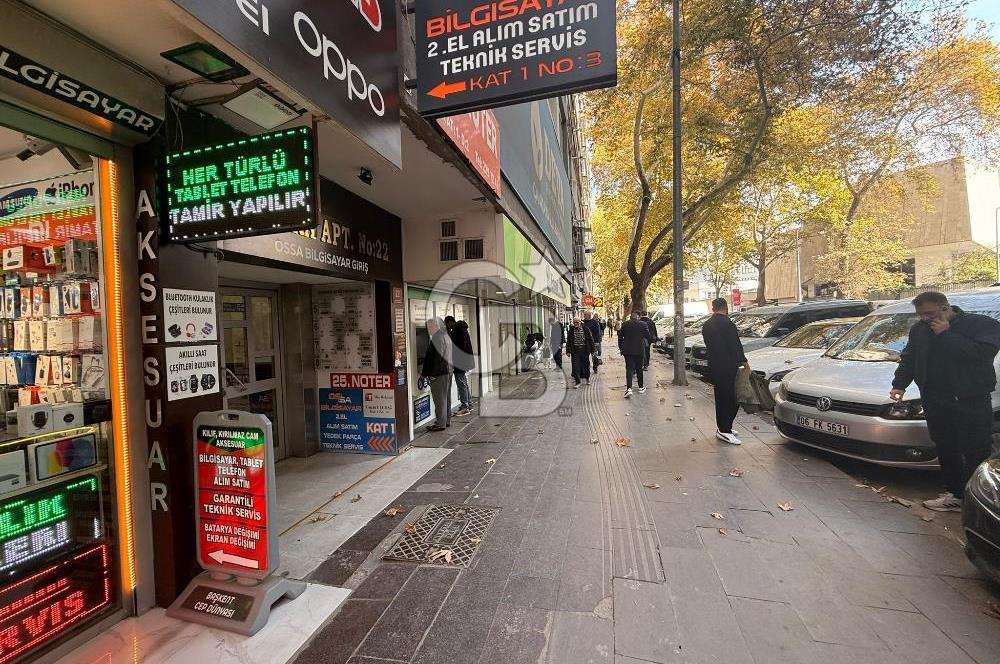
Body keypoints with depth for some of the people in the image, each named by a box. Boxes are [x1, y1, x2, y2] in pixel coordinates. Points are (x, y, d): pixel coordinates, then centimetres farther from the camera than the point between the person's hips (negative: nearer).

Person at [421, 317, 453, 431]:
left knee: (439, 398, -4)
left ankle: (440, 424, 1)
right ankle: (447, 420, 25)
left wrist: (431, 373, -17)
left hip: (439, 373, -10)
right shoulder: (446, 336, 14)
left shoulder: (437, 339, -17)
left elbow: (436, 358, -21)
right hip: (448, 371, 10)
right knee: (446, 397, 16)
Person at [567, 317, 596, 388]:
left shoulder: (586, 330, -3)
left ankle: (587, 378, 37)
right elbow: (568, 341, 6)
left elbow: (591, 340, 3)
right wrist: (568, 351, 2)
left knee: (586, 365, 11)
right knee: (575, 366, -4)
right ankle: (577, 382, 3)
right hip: (575, 351, 1)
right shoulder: (571, 330, 2)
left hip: (584, 350, 0)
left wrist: (592, 350, 3)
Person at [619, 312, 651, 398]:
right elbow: (648, 336, 0)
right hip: (639, 350, 1)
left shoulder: (625, 324, -2)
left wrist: (621, 348, 10)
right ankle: (641, 387, 25)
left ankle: (629, 388, -18)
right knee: (639, 368, 14)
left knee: (629, 368, -3)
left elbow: (620, 337, 2)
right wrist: (645, 344, 19)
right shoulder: (643, 324, -3)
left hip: (628, 350, 0)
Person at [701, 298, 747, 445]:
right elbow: (736, 345, -13)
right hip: (727, 368, -8)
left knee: (721, 398, 16)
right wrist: (743, 361, 0)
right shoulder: (727, 323, -15)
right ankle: (724, 431, -1)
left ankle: (722, 427, 24)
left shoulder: (706, 325, 10)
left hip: (714, 367, 8)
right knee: (731, 399, -2)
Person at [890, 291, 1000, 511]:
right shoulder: (919, 330, 12)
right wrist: (899, 384, 6)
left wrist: (946, 335, -17)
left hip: (971, 400, -5)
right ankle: (956, 494, 20)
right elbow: (908, 358, 16)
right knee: (946, 450, 10)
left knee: (976, 453, -1)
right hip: (934, 401, 5)